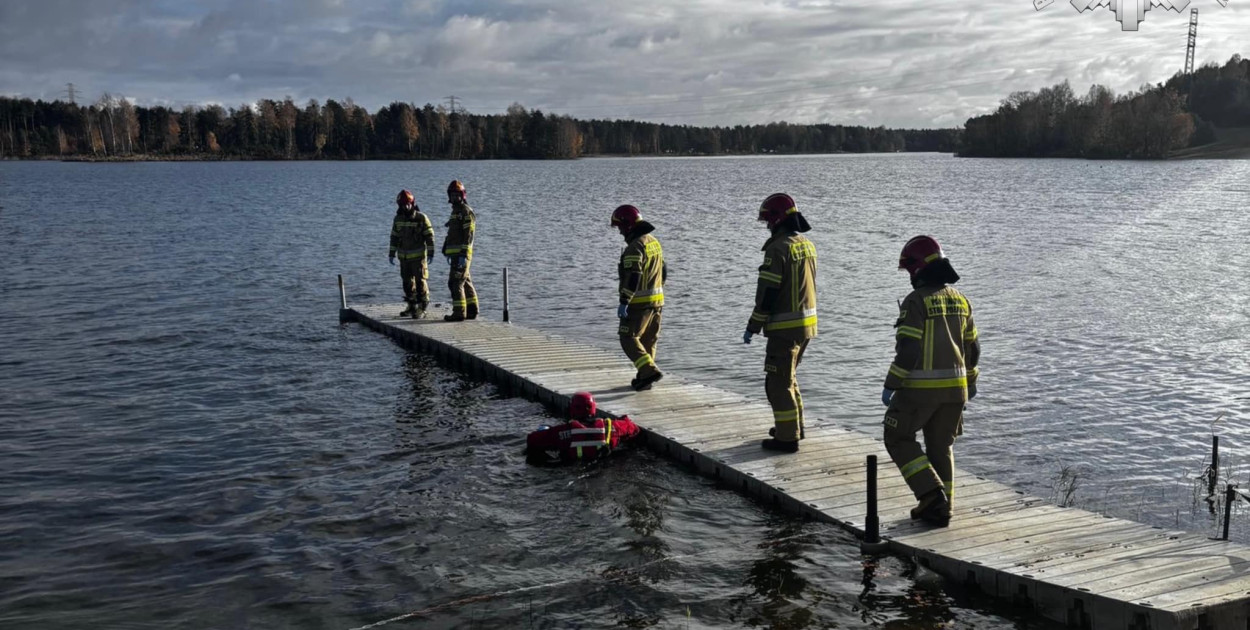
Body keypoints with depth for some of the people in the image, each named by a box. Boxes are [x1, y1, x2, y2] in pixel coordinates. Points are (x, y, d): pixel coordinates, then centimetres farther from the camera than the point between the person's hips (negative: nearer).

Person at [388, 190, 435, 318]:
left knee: (420, 281, -8)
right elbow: (394, 237, 11)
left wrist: (431, 253, -13)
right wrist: (392, 254, 9)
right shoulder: (398, 219, 4)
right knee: (407, 282, 11)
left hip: (418, 255, -5)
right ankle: (412, 306, 23)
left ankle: (422, 309, -4)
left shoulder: (421, 218, -10)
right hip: (404, 256, 5)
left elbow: (430, 236, -9)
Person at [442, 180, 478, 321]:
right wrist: (448, 252, 23)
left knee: (455, 282, -12)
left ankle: (459, 312, -12)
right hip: (455, 253, 10)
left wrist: (463, 255, -23)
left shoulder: (466, 211, -10)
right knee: (465, 282, 12)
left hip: (461, 253, -10)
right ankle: (472, 311, 18)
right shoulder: (455, 211, 20)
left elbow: (468, 235, -17)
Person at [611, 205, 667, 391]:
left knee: (629, 339, -3)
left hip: (639, 302, -9)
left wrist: (623, 302, -25)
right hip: (656, 299, 9)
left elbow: (633, 277, -26)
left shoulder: (635, 246, -18)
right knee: (648, 341, 14)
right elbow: (663, 273, 18)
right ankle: (644, 378, 20)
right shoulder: (654, 242, 12)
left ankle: (650, 371, -15)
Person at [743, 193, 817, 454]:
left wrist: (752, 327, -10)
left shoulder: (778, 248, -18)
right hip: (807, 323, 9)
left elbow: (767, 293, -18)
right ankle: (795, 425, 32)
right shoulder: (807, 245, 10)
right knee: (787, 376, 23)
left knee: (778, 382, -1)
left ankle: (787, 438, 2)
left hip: (785, 327, -9)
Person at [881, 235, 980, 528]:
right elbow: (972, 347, 15)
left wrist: (890, 385, -12)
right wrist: (970, 380, 28)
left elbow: (908, 350, -20)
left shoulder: (916, 301, -14)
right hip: (954, 388, 7)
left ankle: (931, 494, -2)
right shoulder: (960, 299, 8)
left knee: (898, 439, 10)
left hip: (920, 387, -7)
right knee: (940, 447, 17)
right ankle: (940, 509, 21)